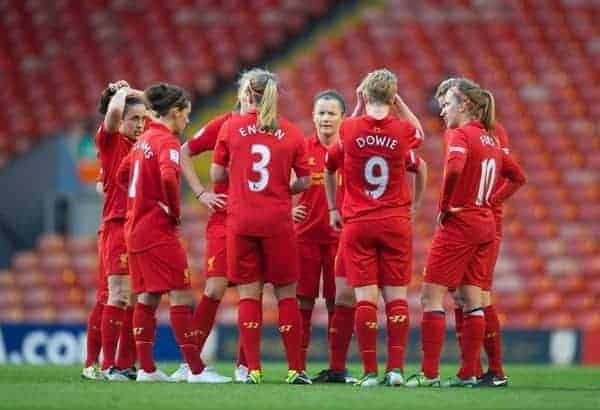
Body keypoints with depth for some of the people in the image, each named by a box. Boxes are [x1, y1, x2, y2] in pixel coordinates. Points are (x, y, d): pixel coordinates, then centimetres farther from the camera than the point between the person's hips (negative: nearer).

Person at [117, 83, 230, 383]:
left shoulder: (144, 140, 13)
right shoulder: (167, 142, -13)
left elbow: (122, 175, 25)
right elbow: (168, 178, -31)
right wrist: (174, 211, -16)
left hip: (135, 226, 9)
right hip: (158, 229, -9)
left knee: (147, 297, 12)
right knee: (181, 295, -8)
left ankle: (146, 368, 13)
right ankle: (195, 369, -10)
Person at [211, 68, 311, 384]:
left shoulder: (231, 127, 0)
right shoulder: (290, 132, 1)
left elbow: (217, 175, 5)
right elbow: (304, 182, 3)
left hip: (240, 220, 0)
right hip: (278, 221, 0)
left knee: (248, 295, 4)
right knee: (286, 293, 6)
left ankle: (253, 369, -1)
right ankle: (295, 369, 4)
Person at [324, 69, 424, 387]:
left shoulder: (349, 130, -6)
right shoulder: (402, 131, -5)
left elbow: (330, 168, 13)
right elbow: (418, 131, 21)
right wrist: (398, 102, 15)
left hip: (357, 224, -1)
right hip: (396, 223, 1)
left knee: (365, 297, -2)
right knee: (396, 295, 4)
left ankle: (370, 372, -5)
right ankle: (396, 368, -3)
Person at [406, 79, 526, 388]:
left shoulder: (458, 134, -11)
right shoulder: (490, 140, 13)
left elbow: (454, 168, -30)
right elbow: (517, 177, 24)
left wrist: (445, 205, -17)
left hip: (458, 223, -8)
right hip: (485, 226, 8)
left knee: (432, 296, -5)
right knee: (472, 298, 9)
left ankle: (429, 373, -10)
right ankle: (469, 373, 9)